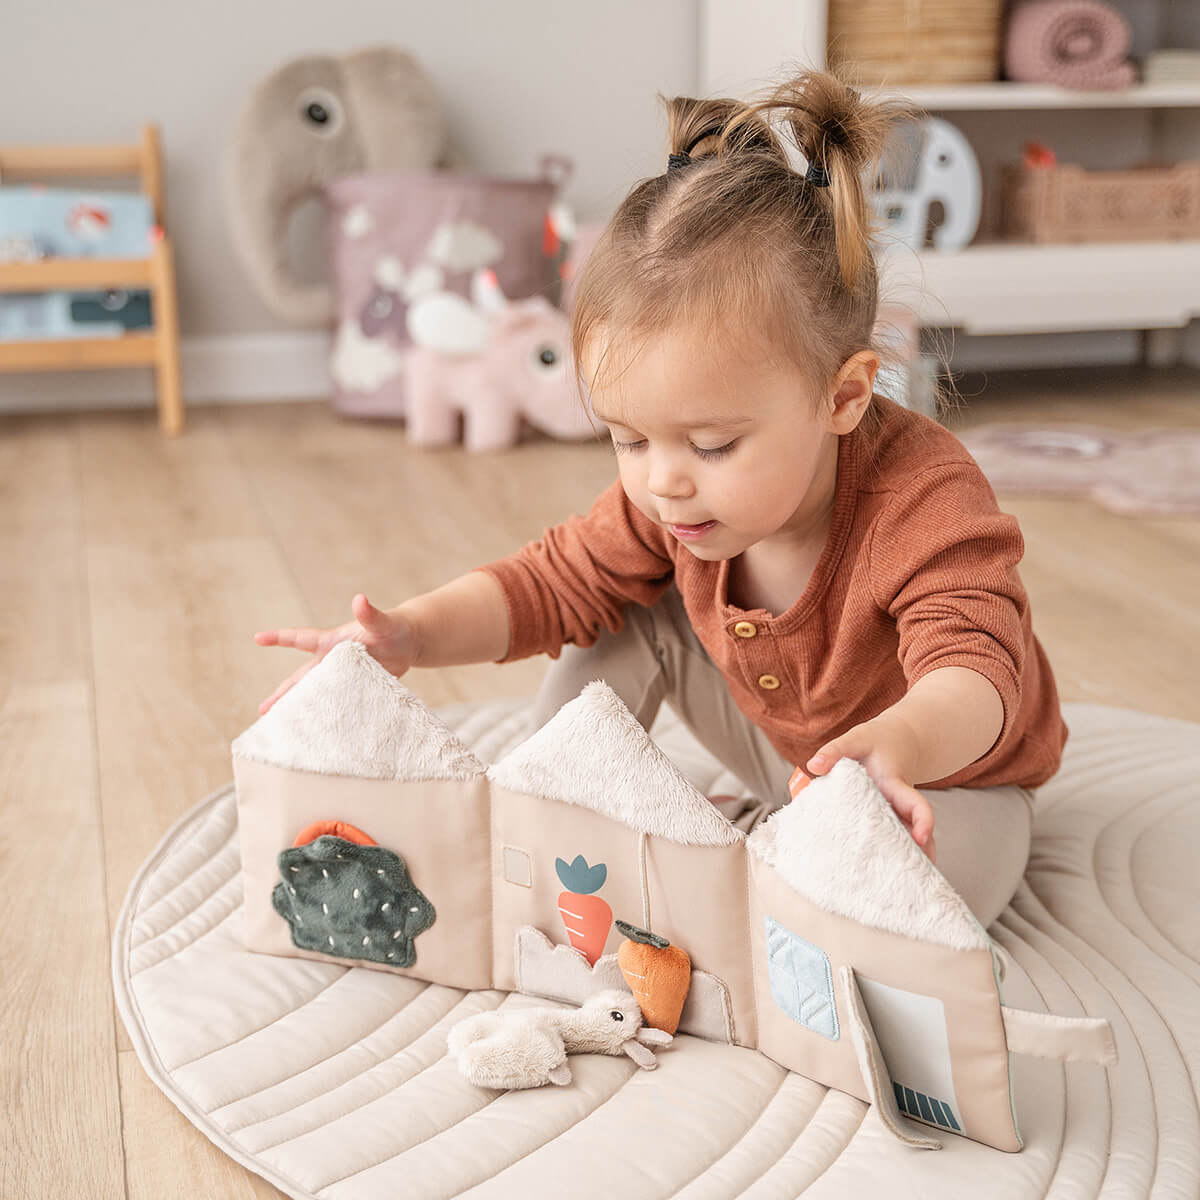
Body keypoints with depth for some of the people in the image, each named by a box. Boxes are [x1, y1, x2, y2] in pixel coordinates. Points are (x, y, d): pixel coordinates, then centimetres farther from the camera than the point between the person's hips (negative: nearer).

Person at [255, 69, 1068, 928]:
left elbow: (977, 672, -48)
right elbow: (553, 582, -11)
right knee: (629, 615, -9)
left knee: (962, 862, -36)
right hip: (786, 757, 5)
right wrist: (412, 634, -29)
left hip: (947, 783, -4)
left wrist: (900, 743, -72)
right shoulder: (665, 497, -17)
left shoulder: (925, 499, -37)